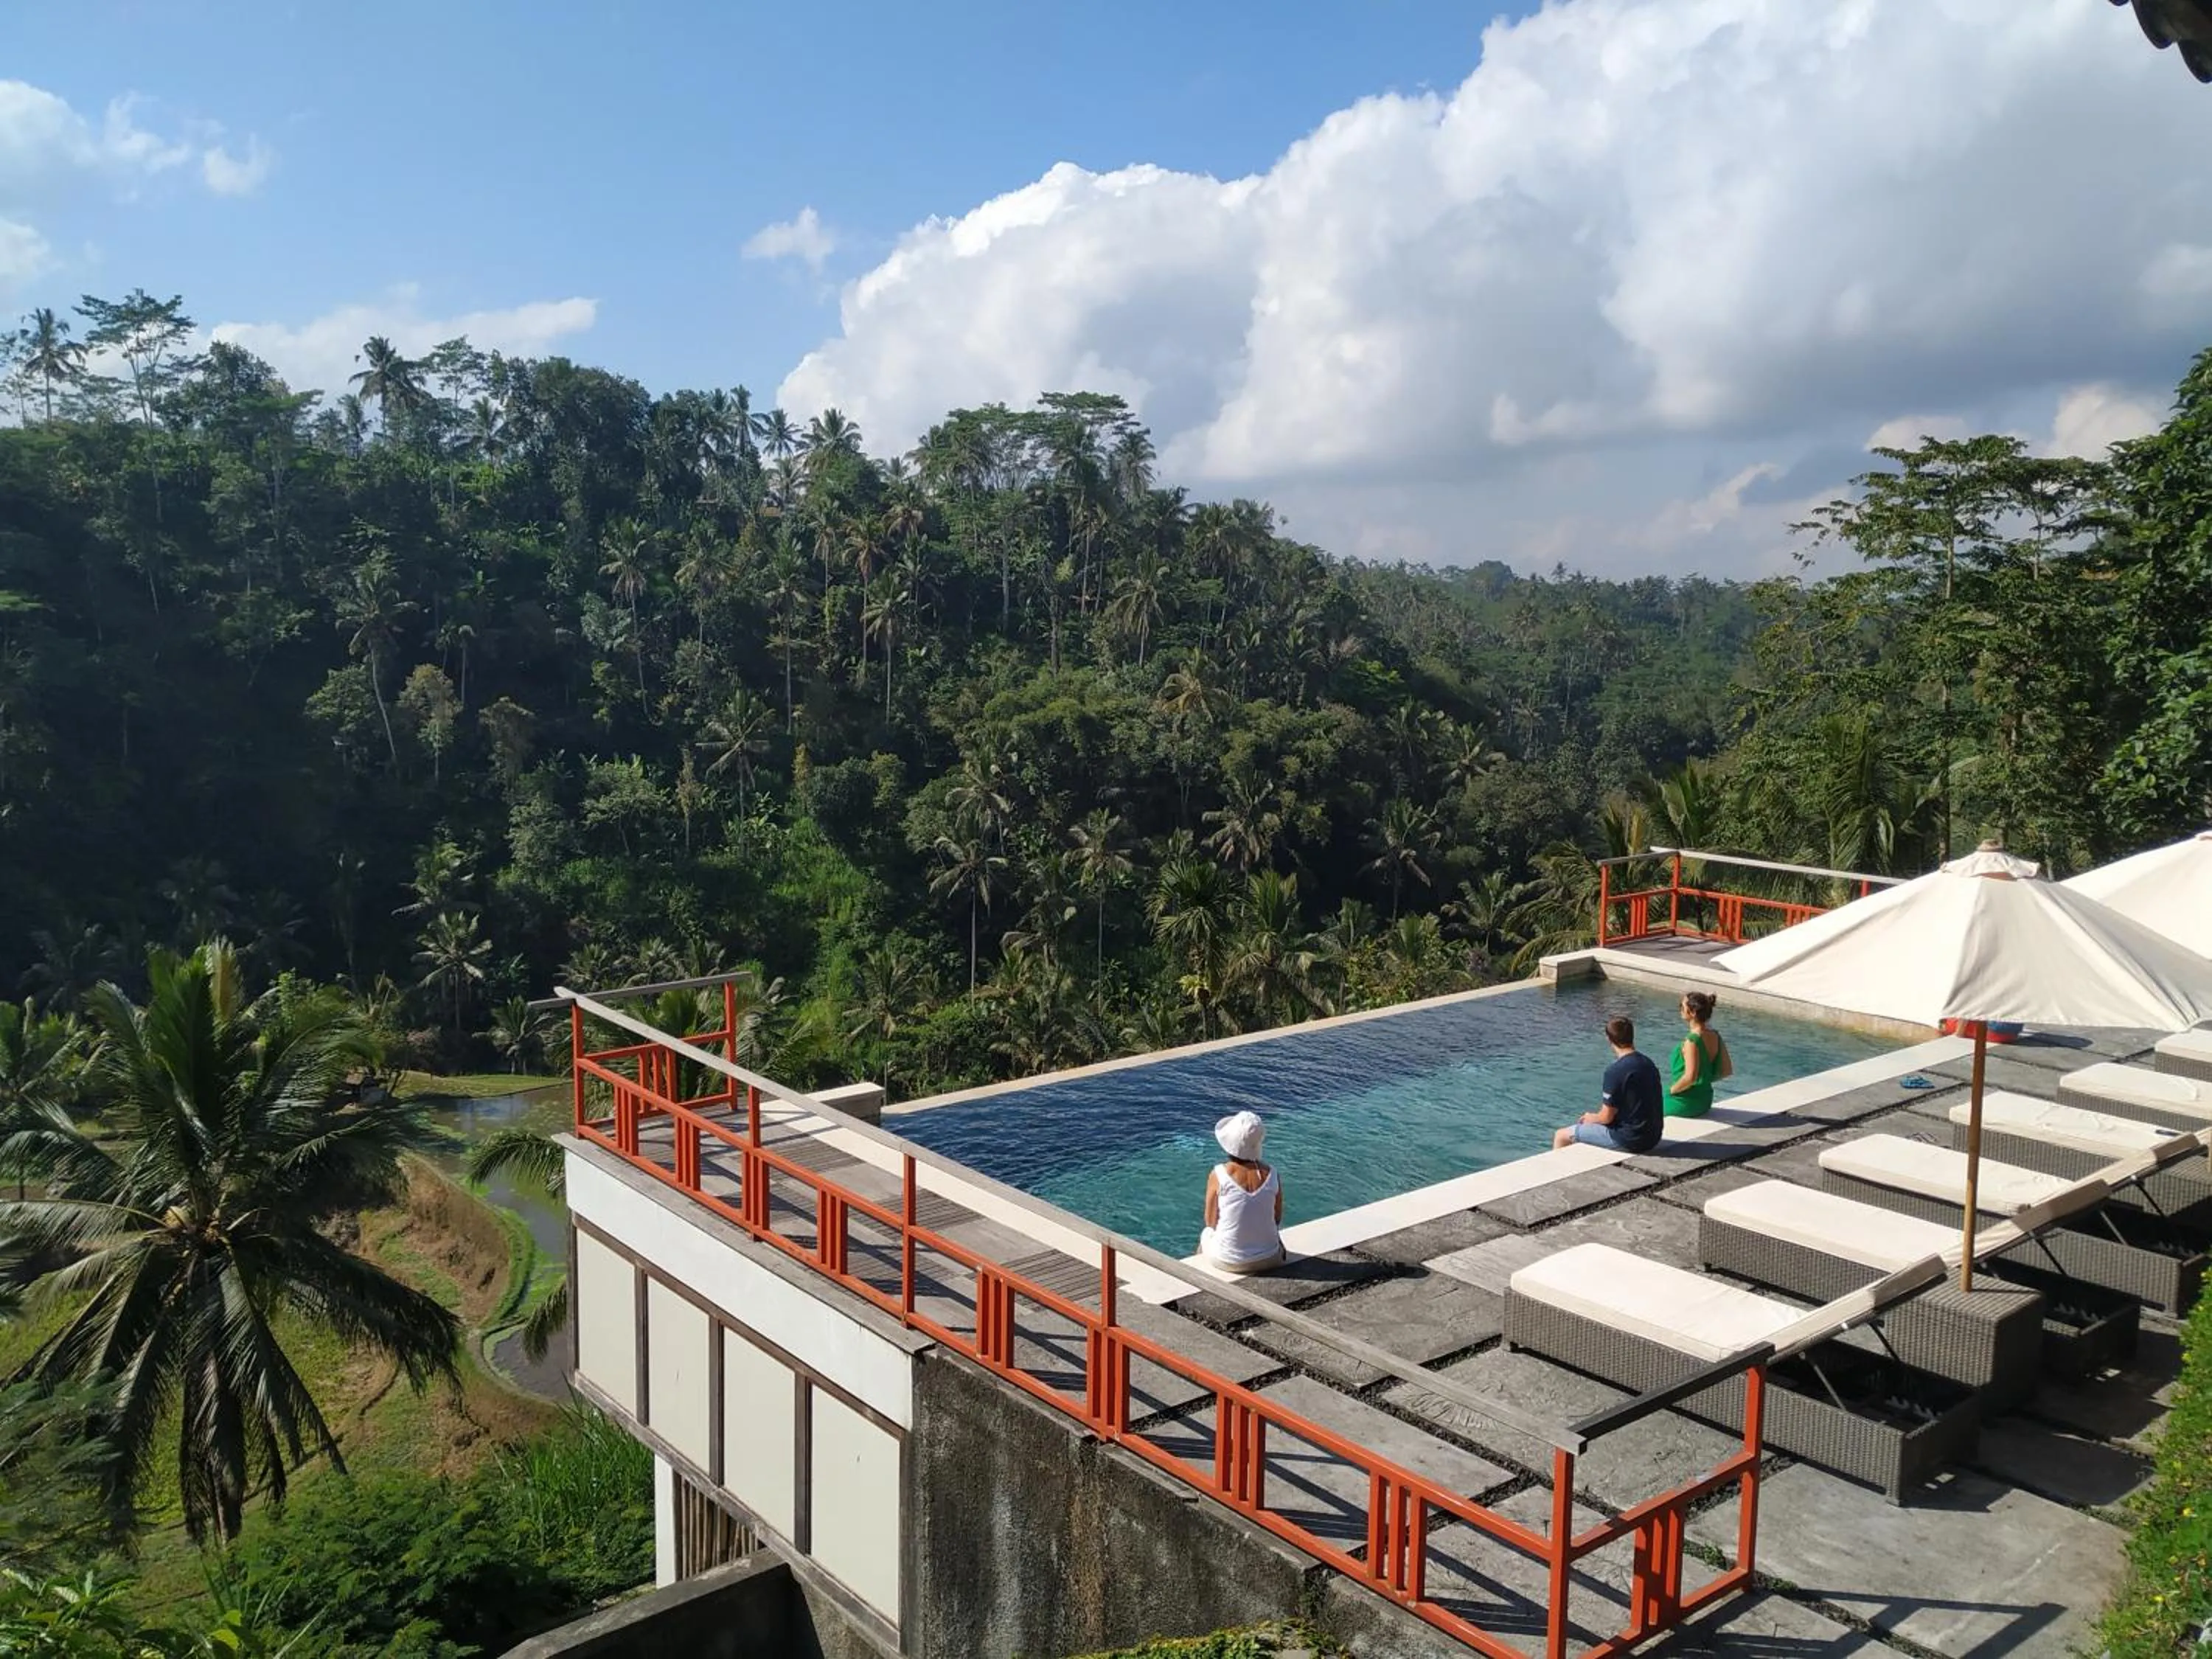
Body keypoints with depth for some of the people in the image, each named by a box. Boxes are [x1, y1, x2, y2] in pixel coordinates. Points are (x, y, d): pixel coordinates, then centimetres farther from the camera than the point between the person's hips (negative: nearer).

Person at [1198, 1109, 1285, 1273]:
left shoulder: (1218, 1175, -18)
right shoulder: (1271, 1175, -12)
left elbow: (1211, 1222, -8)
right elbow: (1277, 1219, 0)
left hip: (1228, 1261, -1)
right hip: (1268, 1259, 1)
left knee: (1206, 1235, 33)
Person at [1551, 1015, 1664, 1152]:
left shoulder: (1616, 1071, -20)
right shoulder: (1648, 1063, 5)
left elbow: (1607, 1117, -16)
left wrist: (1590, 1118, 6)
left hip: (1629, 1140, -8)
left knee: (1561, 1136, 2)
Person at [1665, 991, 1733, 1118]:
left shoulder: (1692, 1041, -24)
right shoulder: (1716, 1037, 0)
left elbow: (1690, 1077, -32)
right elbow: (1727, 1071, 8)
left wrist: (1671, 1090, -17)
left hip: (1686, 1104, -8)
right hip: (1705, 1102, 8)